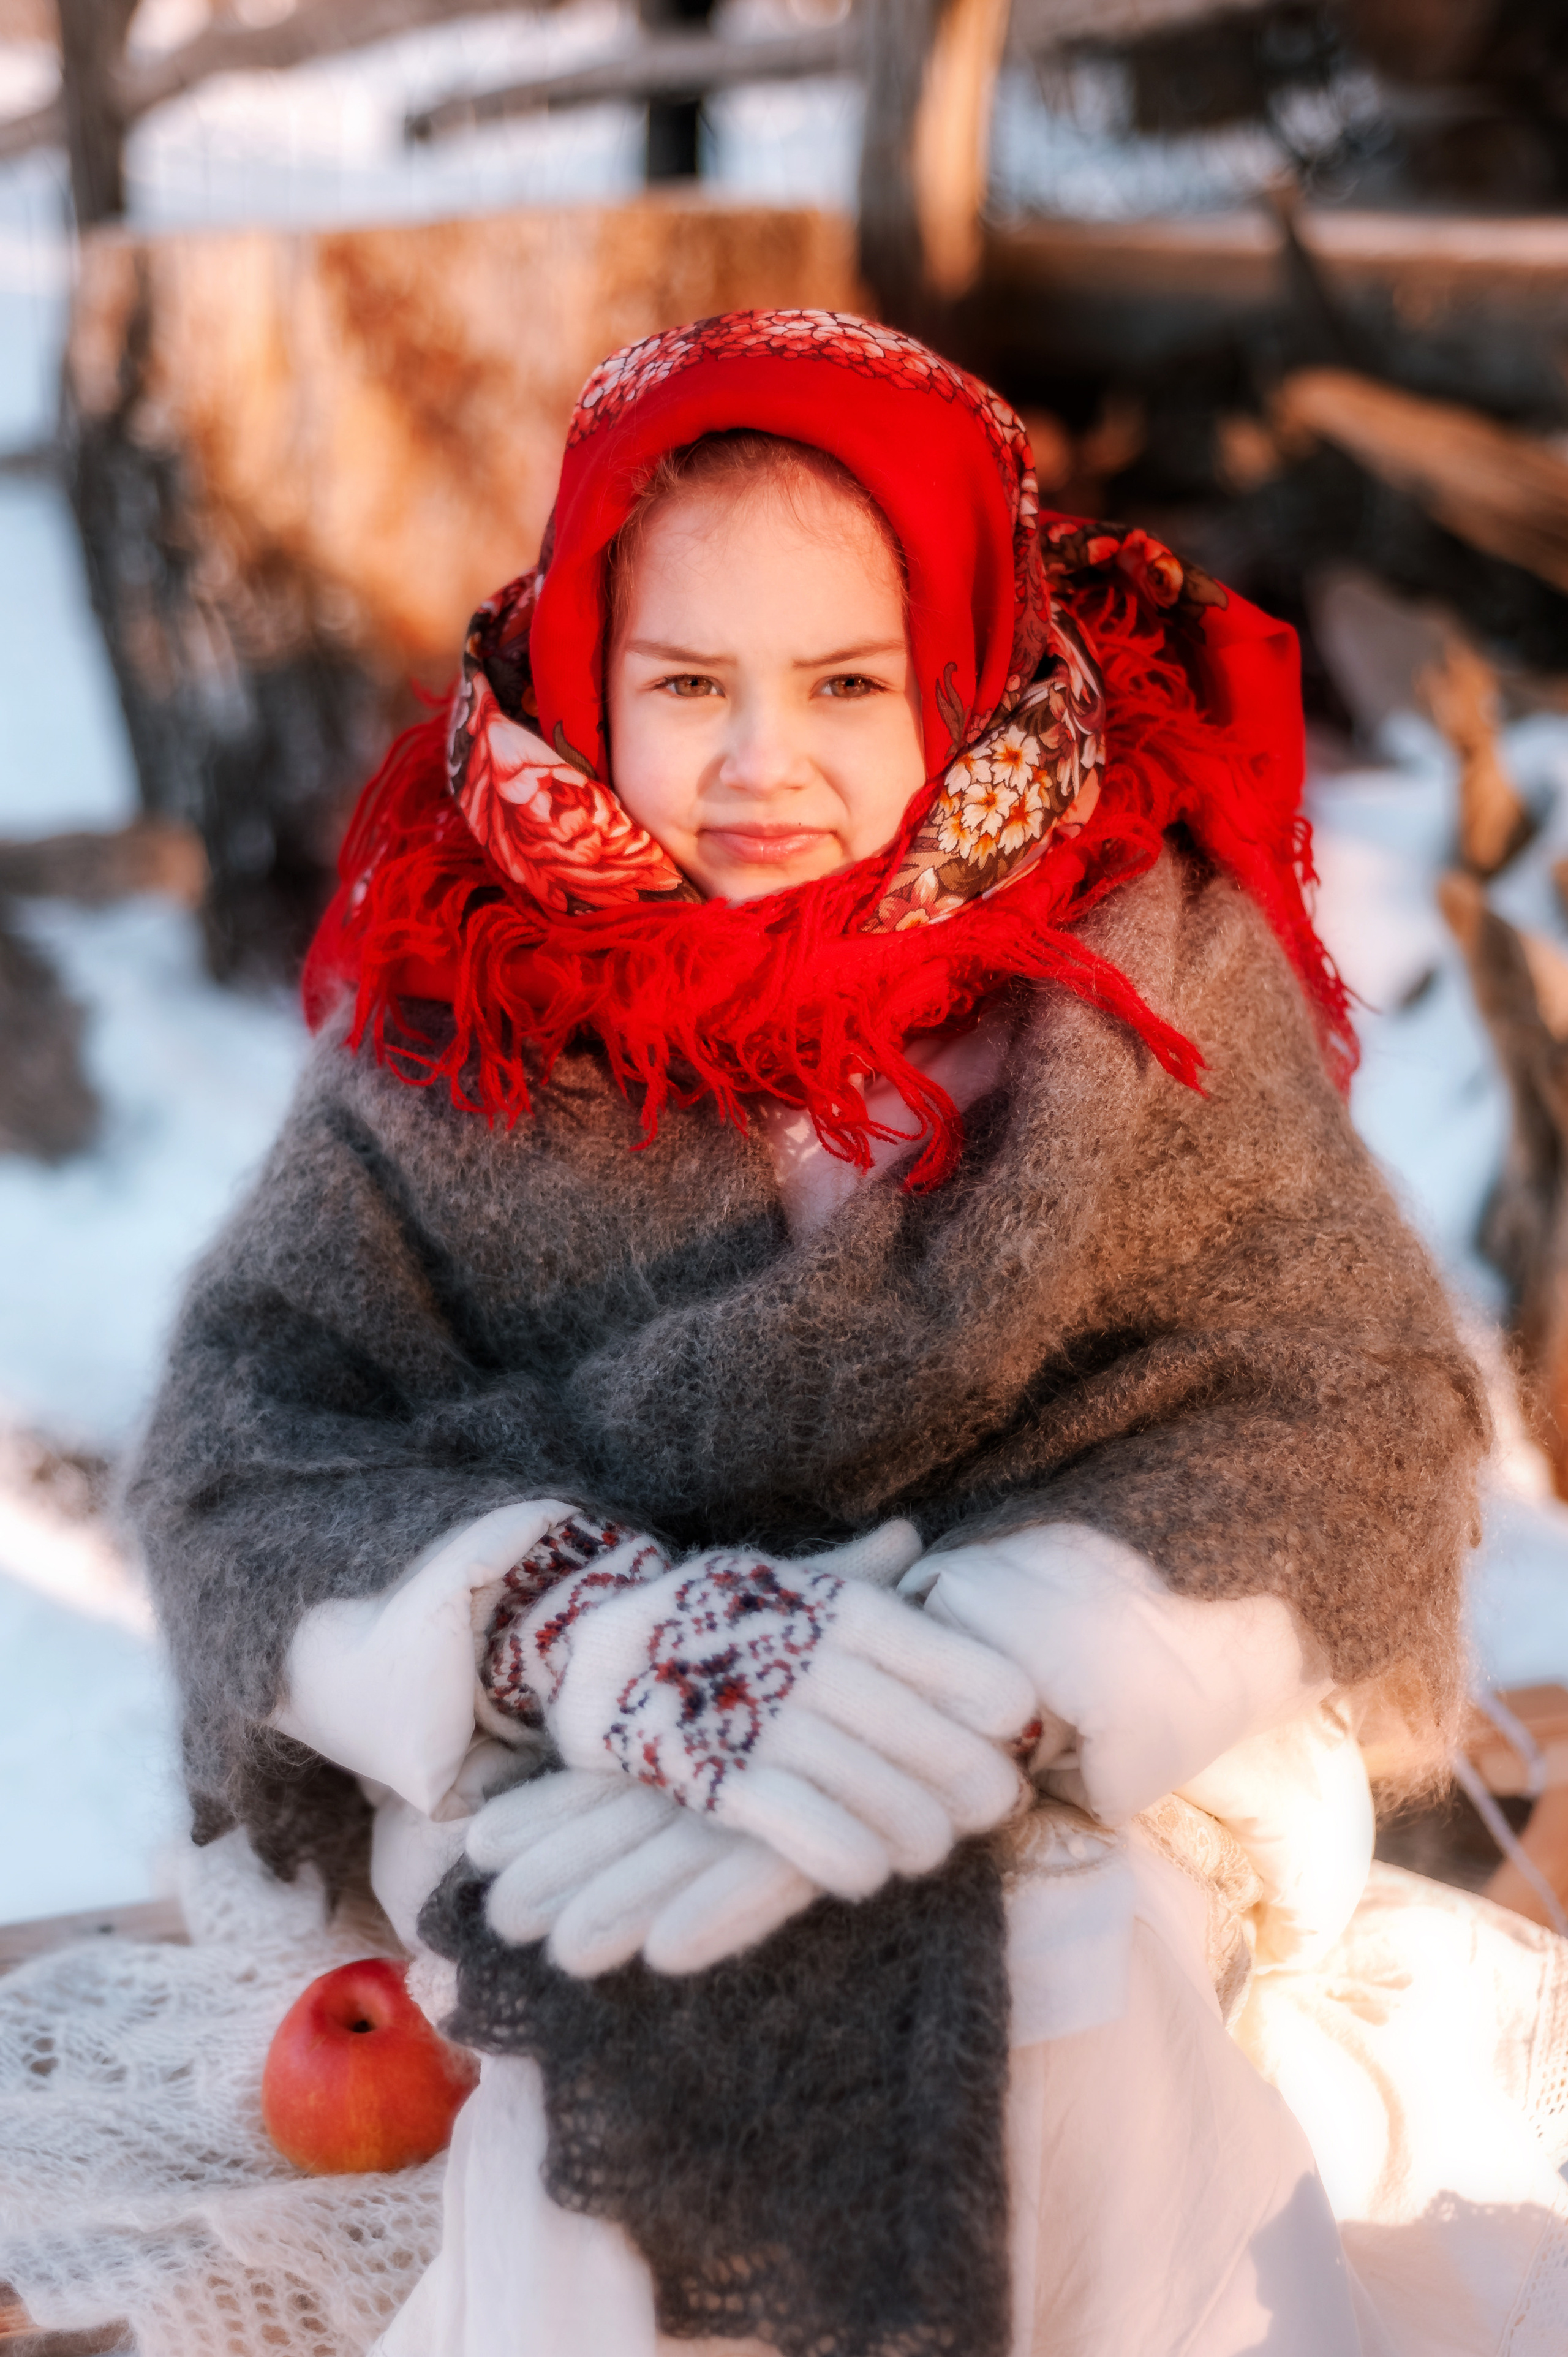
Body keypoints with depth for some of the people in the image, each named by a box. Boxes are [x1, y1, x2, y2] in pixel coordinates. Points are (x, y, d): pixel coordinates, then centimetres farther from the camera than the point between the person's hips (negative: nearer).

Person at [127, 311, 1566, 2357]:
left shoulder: (1144, 963, -2)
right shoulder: (459, 1019, -1)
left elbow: (1352, 1417, -9)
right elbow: (241, 1441, -7)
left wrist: (967, 1689, -25)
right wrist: (612, 1638, -26)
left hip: (1112, 1754, 1)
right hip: (583, 1785, 0)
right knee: (635, 2030, -29)